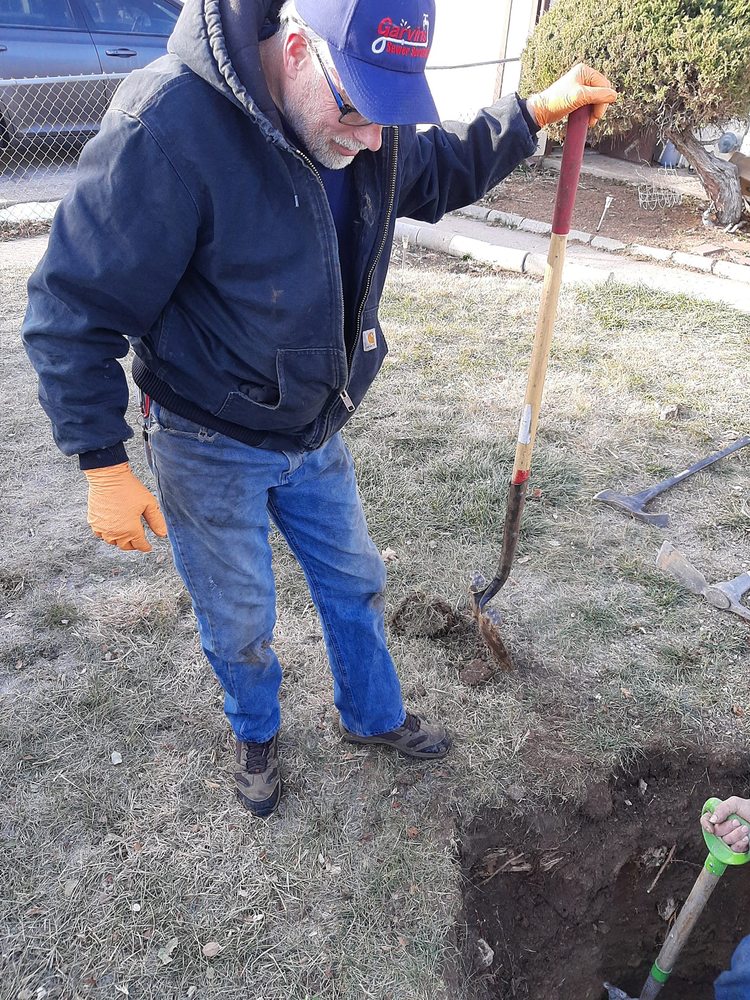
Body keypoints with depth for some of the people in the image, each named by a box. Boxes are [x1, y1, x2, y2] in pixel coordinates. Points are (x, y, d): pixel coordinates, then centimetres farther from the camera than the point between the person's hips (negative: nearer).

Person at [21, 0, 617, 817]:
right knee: (239, 625, 13)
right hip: (212, 447, -5)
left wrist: (537, 111, 7)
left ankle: (374, 716, 49)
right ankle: (256, 735, 47)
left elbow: (441, 172, 18)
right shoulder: (167, 130, -28)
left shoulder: (370, 133, -5)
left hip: (315, 432, 6)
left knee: (354, 584, 21)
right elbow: (74, 311, -21)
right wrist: (106, 468, -20)